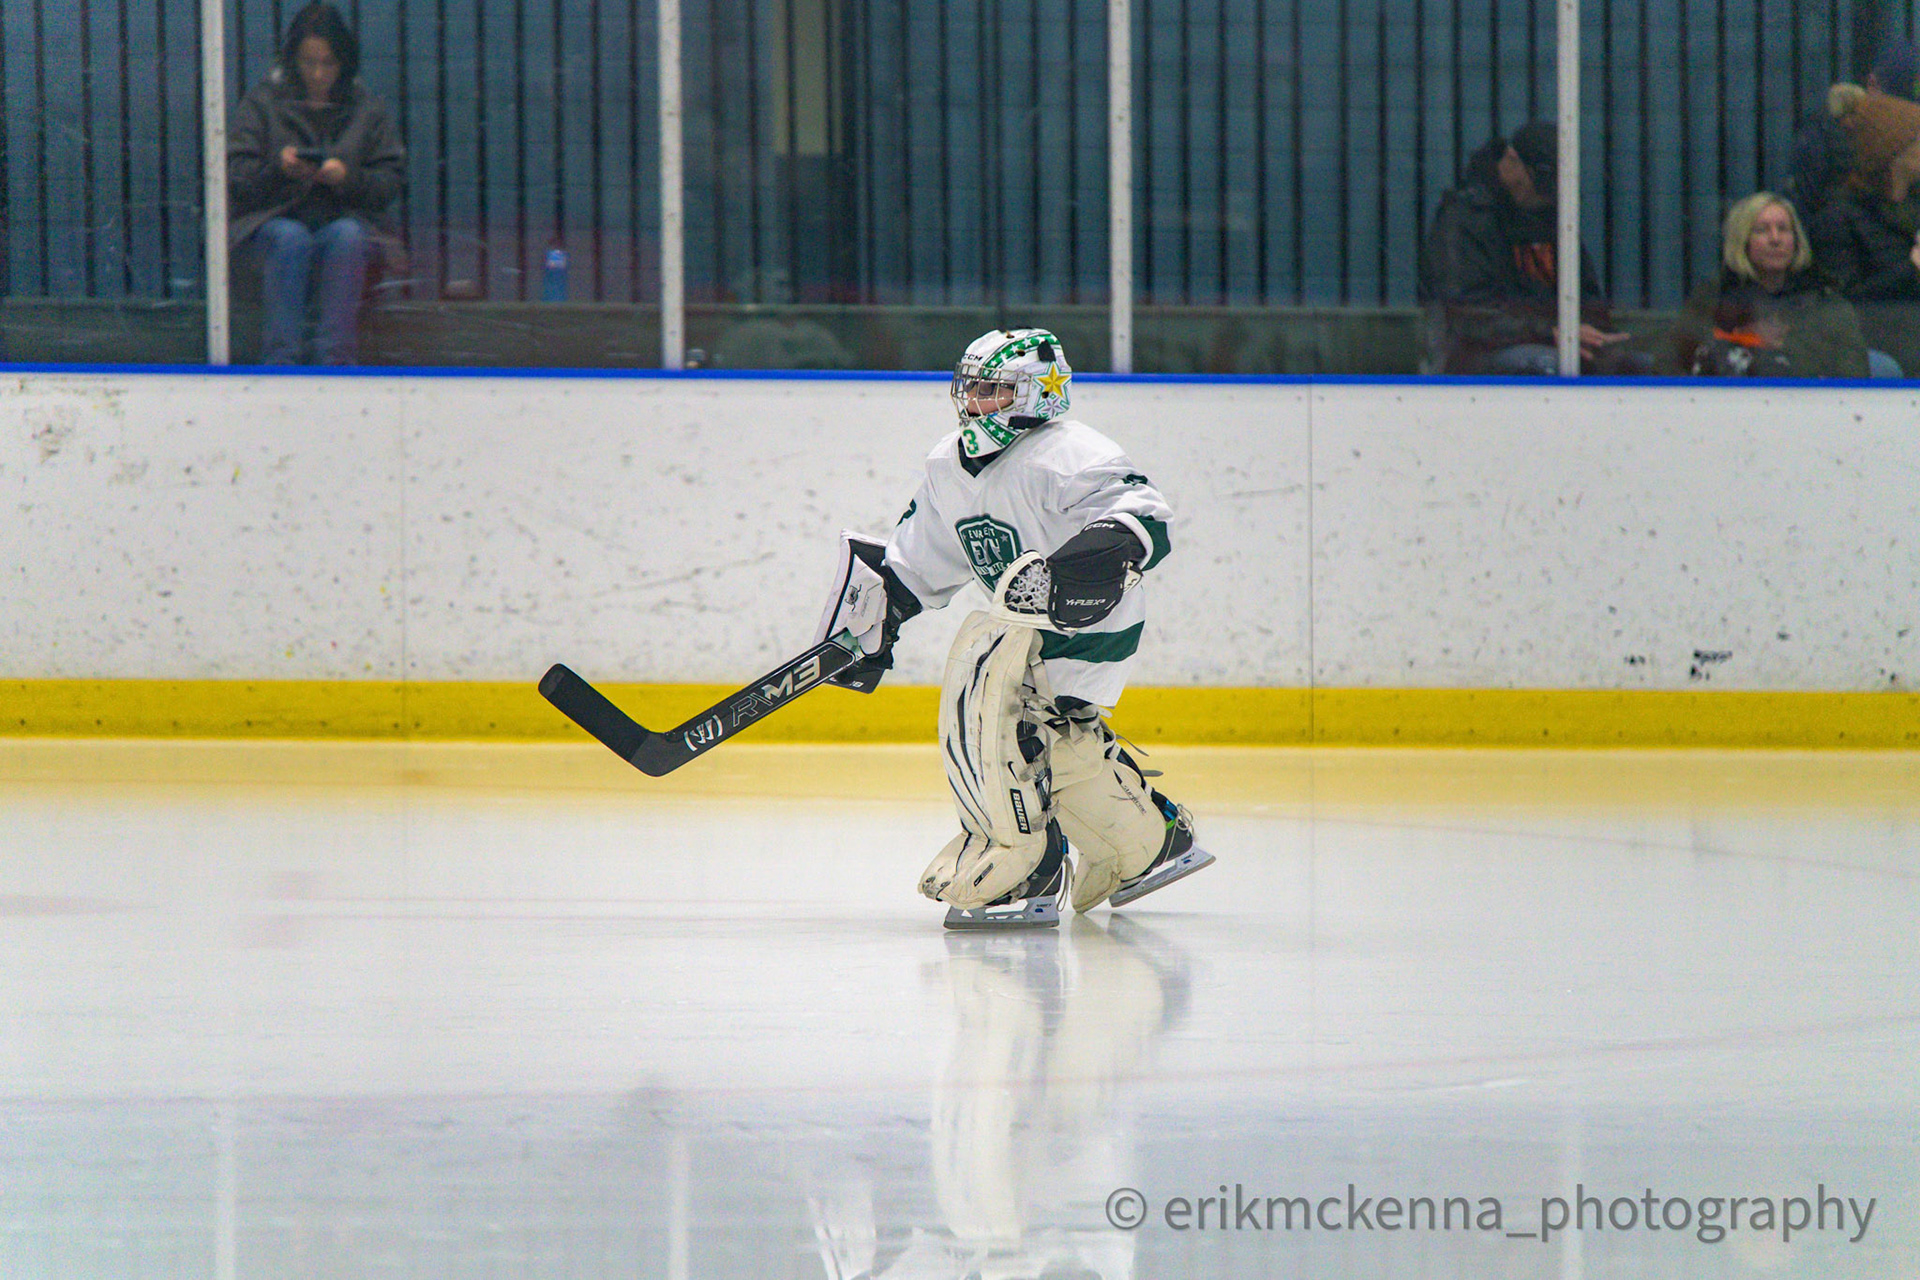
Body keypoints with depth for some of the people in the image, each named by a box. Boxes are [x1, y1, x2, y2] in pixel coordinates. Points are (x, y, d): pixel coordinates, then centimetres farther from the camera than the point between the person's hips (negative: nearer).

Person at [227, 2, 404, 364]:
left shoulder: (367, 109, 12)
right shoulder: (263, 103, 10)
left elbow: (390, 182, 5)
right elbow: (237, 180, 3)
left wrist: (348, 177, -15)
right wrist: (278, 168, -18)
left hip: (347, 218, 1)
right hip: (275, 220, -1)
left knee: (346, 236, -35)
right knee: (290, 239, -36)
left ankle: (336, 358, -39)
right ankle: (281, 358, -40)